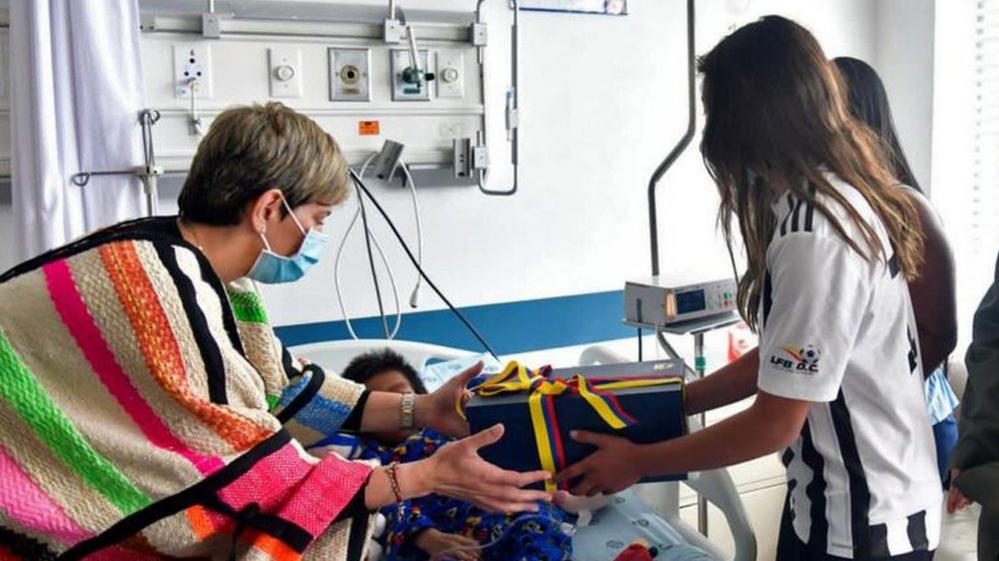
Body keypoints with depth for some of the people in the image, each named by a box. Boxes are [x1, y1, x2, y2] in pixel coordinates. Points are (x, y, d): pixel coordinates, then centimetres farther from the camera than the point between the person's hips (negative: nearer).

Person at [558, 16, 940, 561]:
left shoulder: (815, 234, -27)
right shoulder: (843, 198, 4)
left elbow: (775, 422, -22)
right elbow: (784, 361, 9)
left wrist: (637, 462, -12)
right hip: (842, 501, 8)